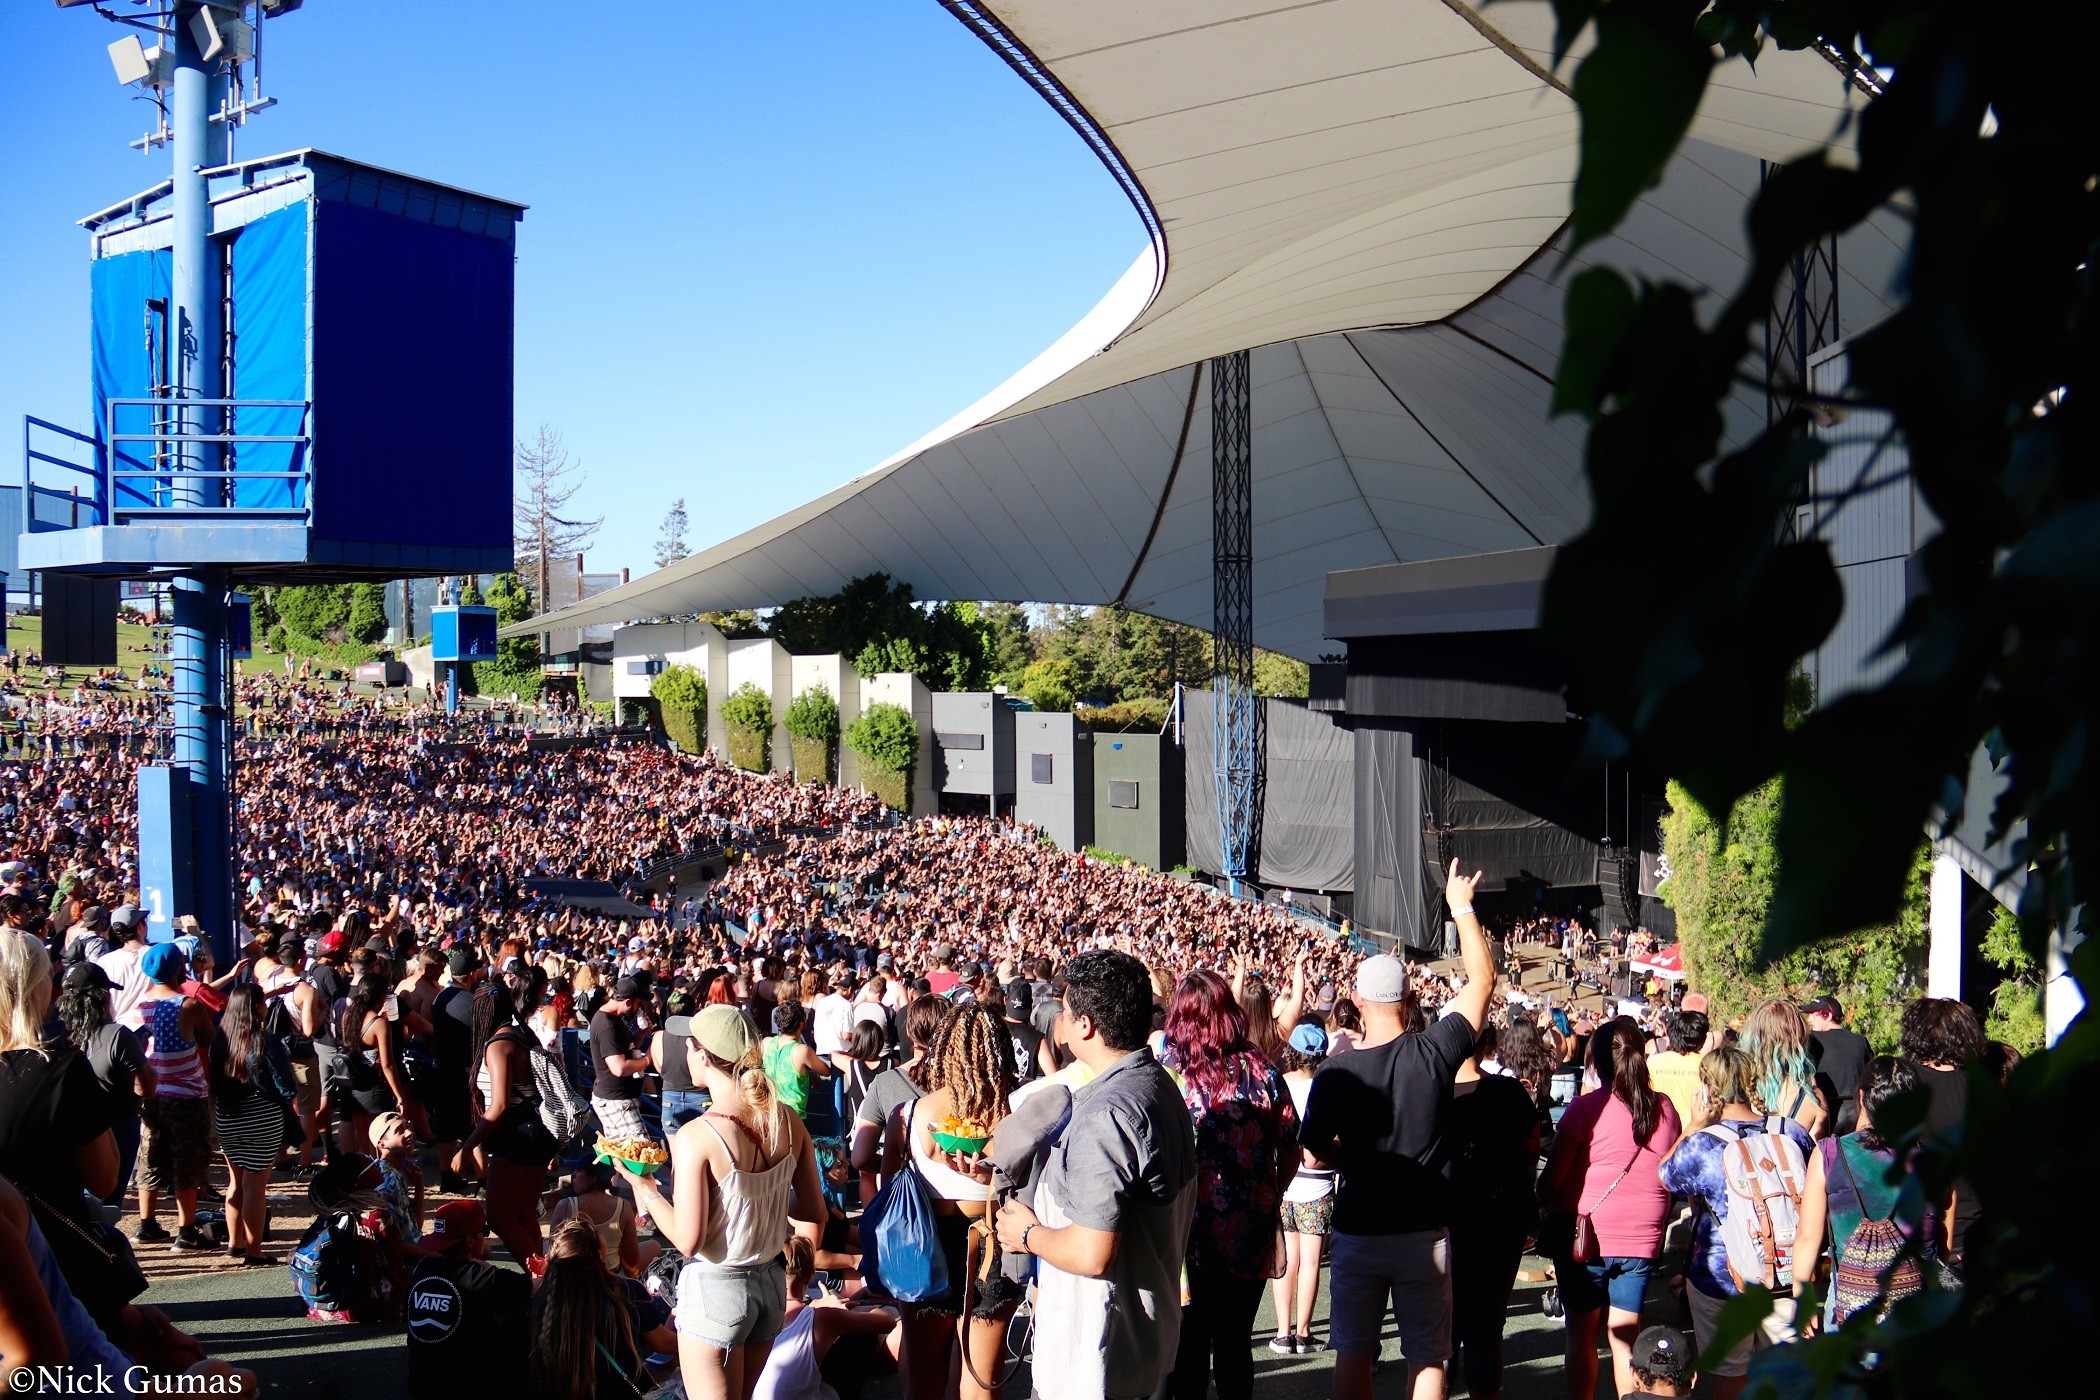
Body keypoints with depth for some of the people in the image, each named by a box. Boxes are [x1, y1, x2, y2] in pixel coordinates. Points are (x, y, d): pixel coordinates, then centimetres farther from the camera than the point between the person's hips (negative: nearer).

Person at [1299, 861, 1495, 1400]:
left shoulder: (1335, 1072, -12)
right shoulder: (1435, 1054, -13)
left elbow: (1316, 1152, -2)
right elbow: (1482, 980, -1)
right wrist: (1462, 908, 8)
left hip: (1358, 1231, 0)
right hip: (1425, 1232, 0)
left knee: (1353, 1354, 11)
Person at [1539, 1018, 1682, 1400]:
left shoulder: (1587, 1107, -14)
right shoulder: (1665, 1109, 0)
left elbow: (1553, 1179, -11)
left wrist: (1542, 1203, 8)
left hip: (1583, 1234, -3)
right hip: (1642, 1238, 3)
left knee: (1582, 1332, 9)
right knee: (1625, 1337, 10)